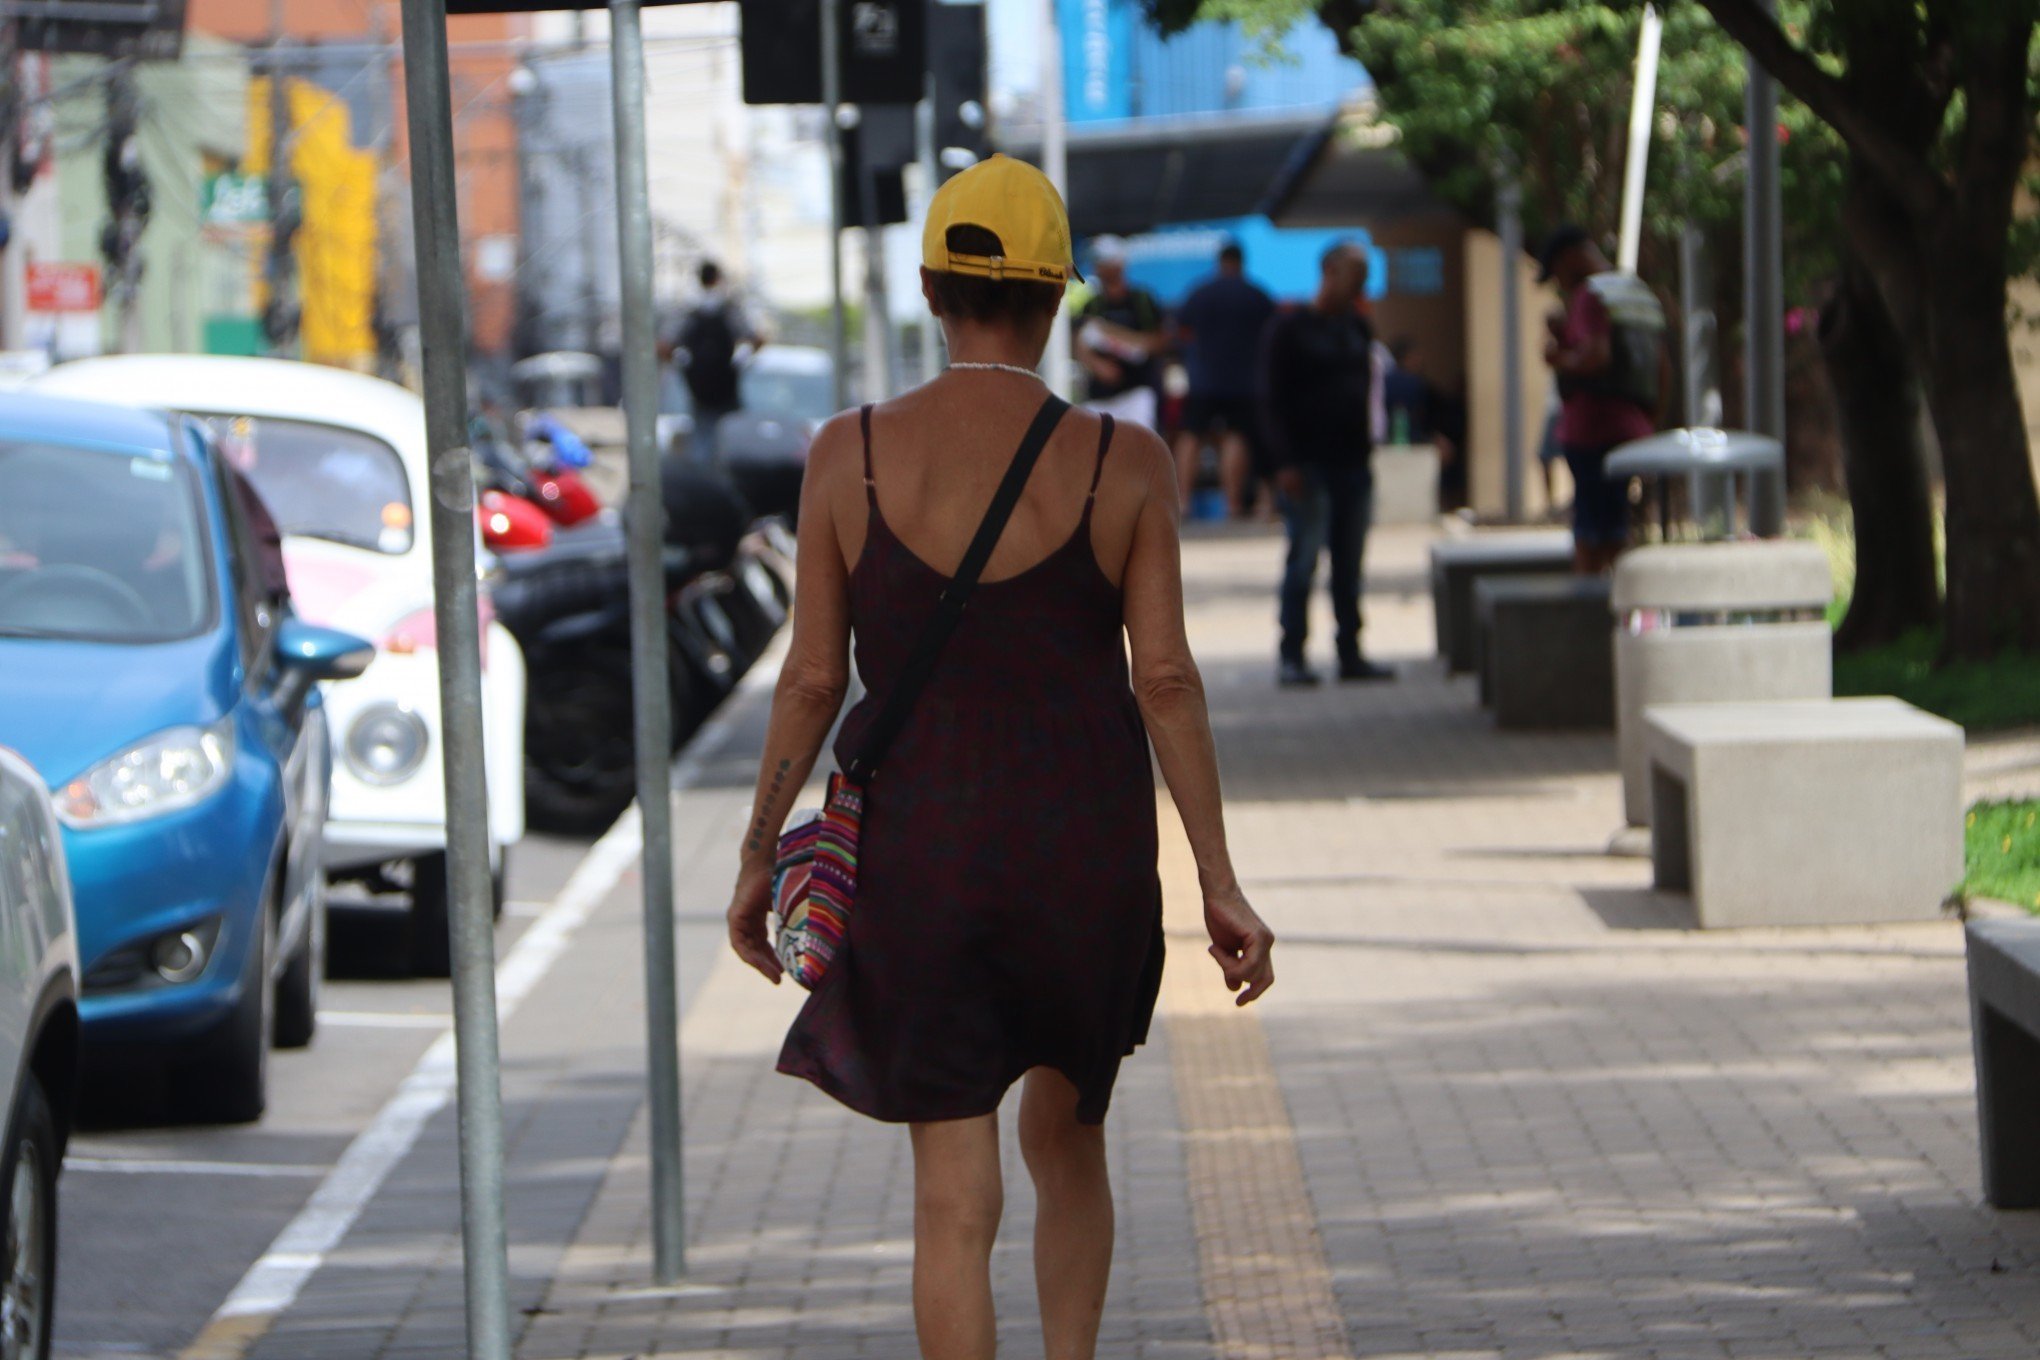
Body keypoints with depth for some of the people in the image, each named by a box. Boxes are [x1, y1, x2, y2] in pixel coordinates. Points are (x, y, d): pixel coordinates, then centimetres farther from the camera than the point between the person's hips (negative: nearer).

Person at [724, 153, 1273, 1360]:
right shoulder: (1123, 463, -7)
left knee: (955, 1193, 3)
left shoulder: (852, 454, -6)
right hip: (1086, 853, 1)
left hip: (918, 853, -1)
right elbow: (1166, 680, -8)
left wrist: (761, 856, 8)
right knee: (1067, 1140, 24)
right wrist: (1220, 884, -2)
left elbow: (813, 677, -3)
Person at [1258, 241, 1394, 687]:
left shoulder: (1357, 329, 16)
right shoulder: (1290, 329, -4)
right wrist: (1284, 462, -15)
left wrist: (1367, 444, 12)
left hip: (1353, 465, 6)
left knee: (1349, 563, 8)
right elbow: (1272, 400, -8)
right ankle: (1291, 656, -2)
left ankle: (1350, 654, 12)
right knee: (1304, 559, -7)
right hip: (1308, 466, -6)